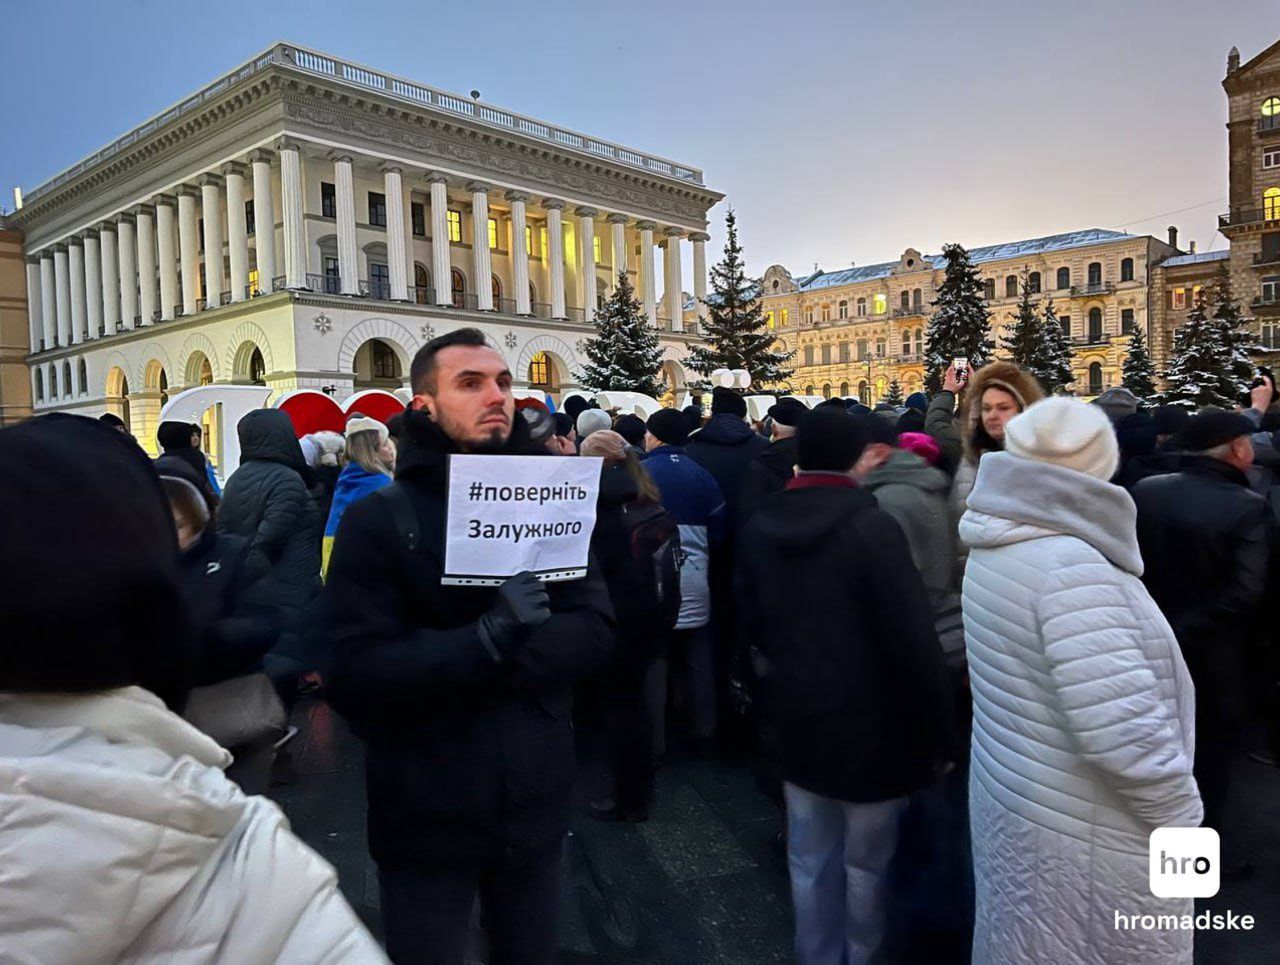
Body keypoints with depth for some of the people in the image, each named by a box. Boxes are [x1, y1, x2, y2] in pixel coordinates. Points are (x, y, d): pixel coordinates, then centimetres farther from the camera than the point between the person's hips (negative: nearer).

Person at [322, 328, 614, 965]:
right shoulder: (377, 521, -9)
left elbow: (595, 627, -7)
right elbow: (351, 674, -18)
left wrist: (505, 661, -23)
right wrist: (486, 642, -30)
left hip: (534, 801, 4)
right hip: (425, 814, -3)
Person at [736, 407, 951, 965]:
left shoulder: (758, 528, 1)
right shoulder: (872, 526, -19)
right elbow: (914, 640, -19)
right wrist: (933, 732, -9)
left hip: (796, 725, 5)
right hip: (869, 728, -5)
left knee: (810, 863, 17)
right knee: (866, 865, 14)